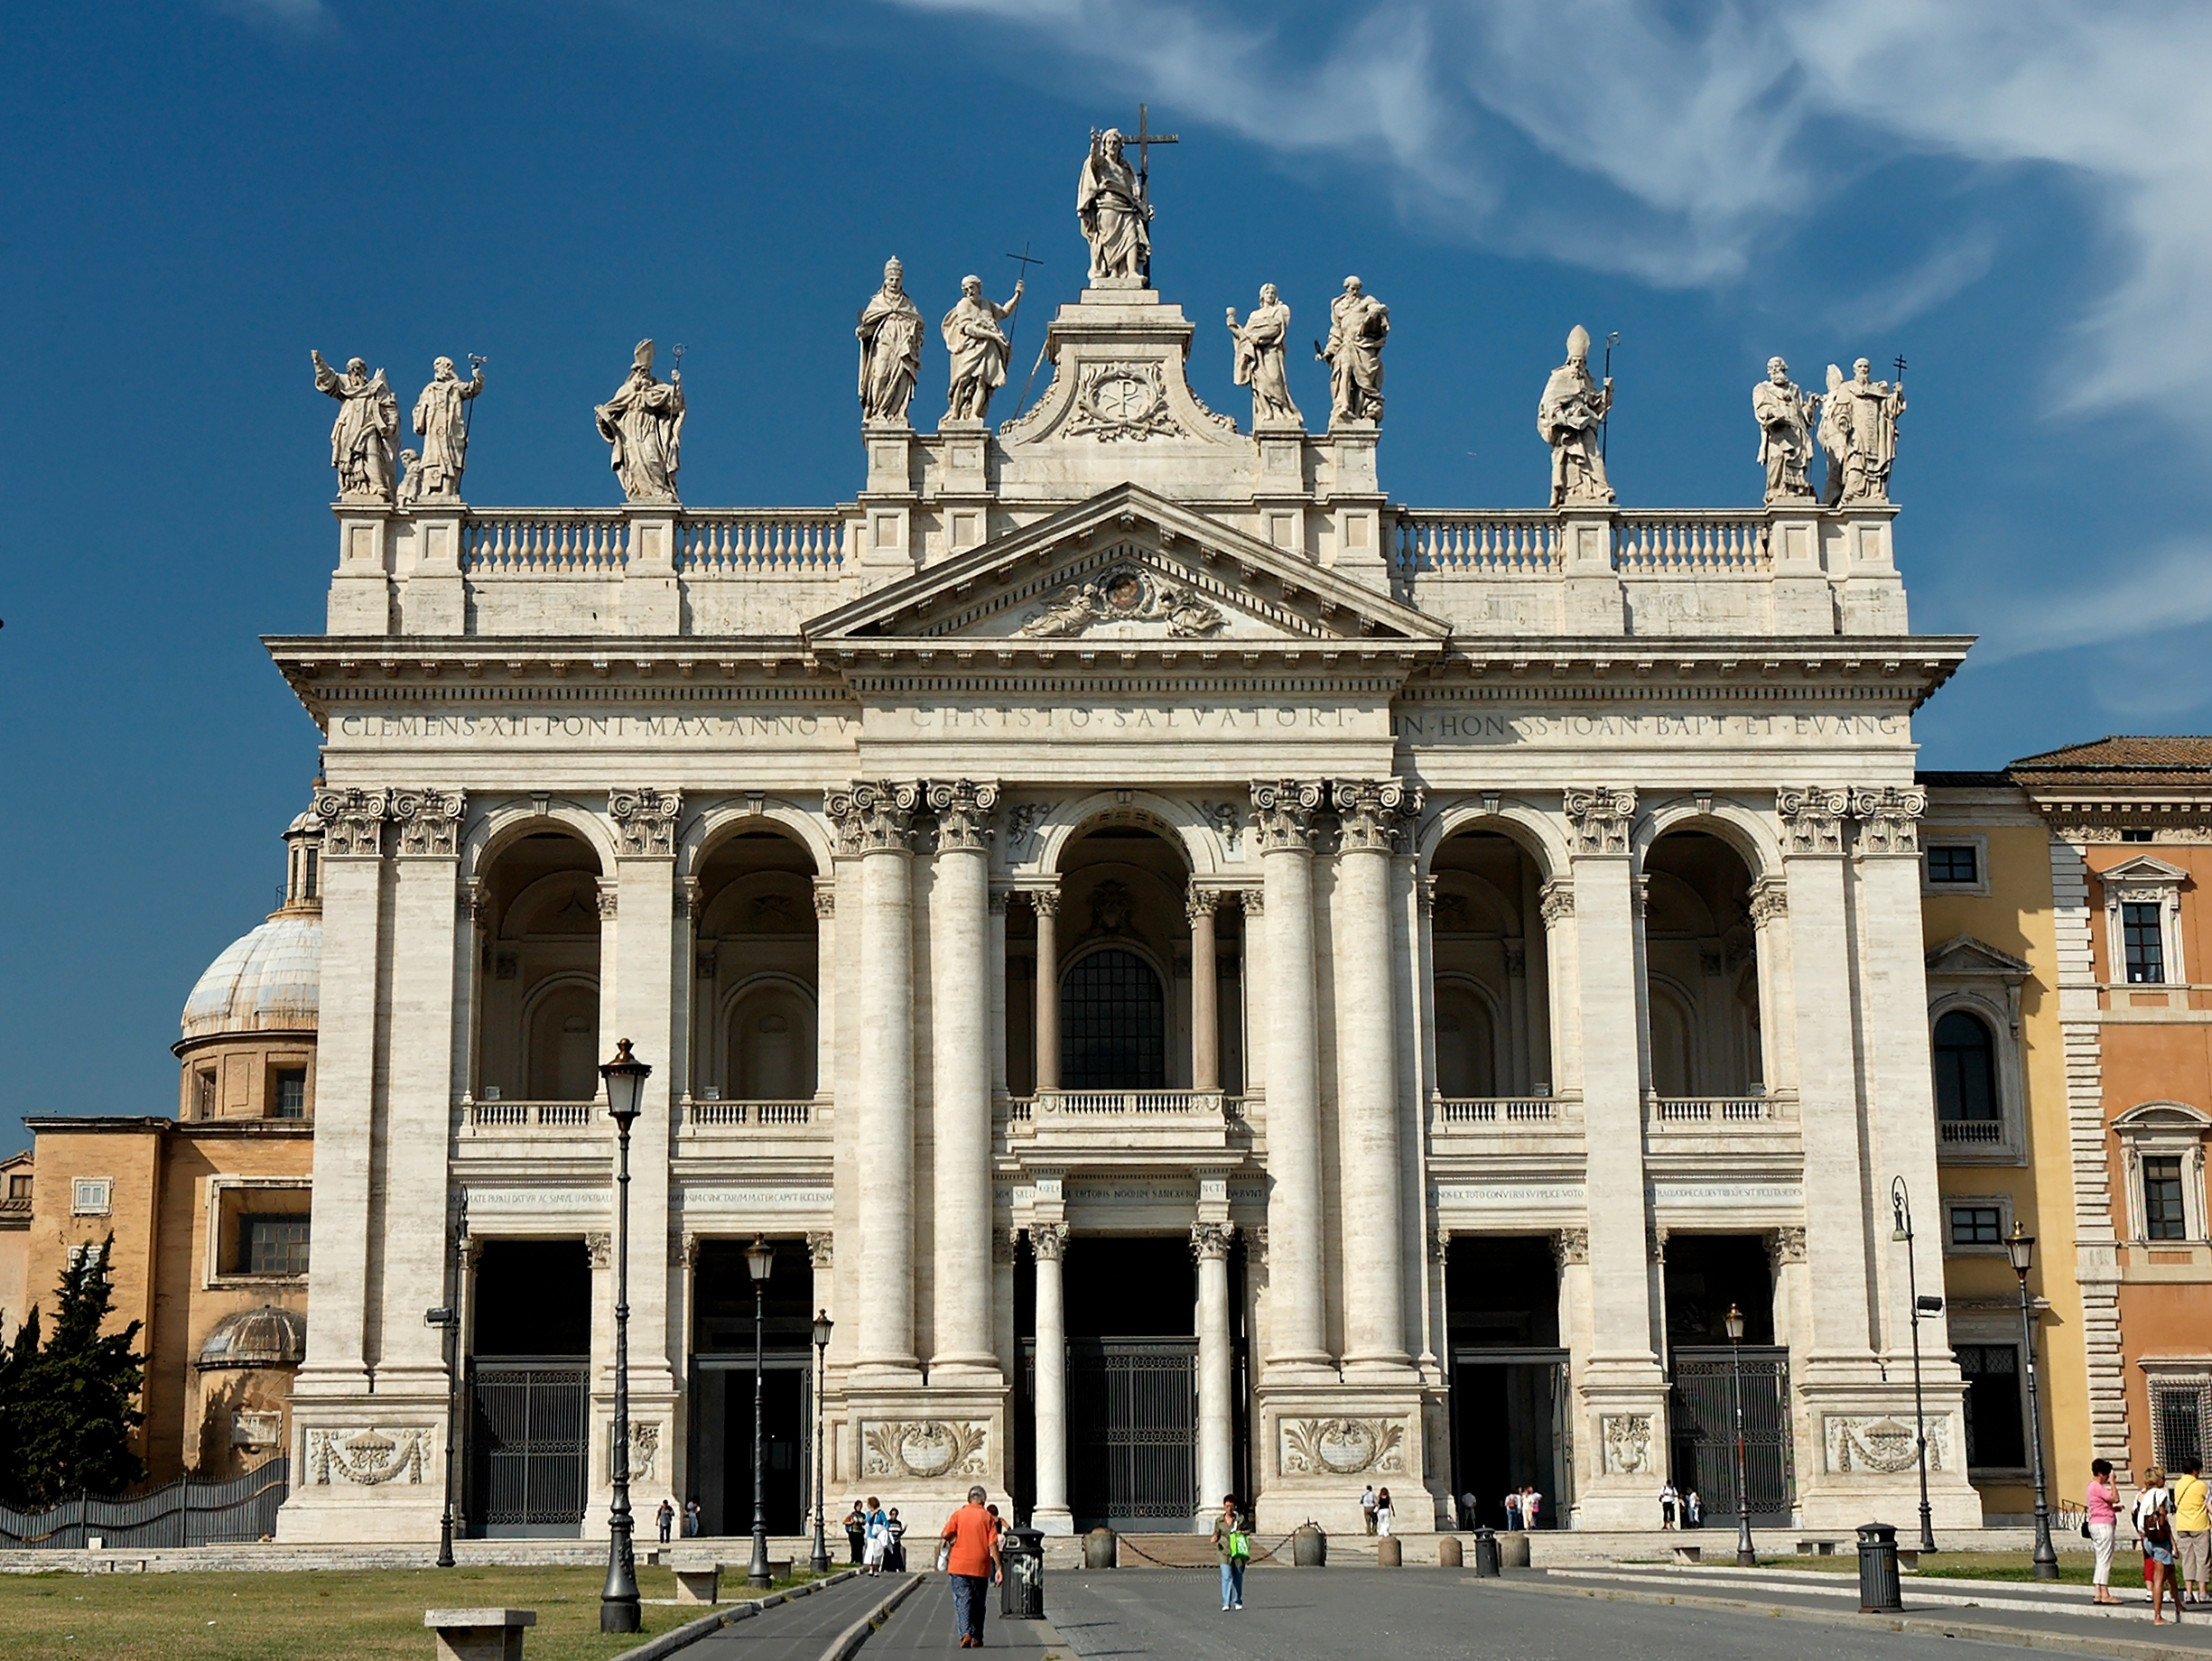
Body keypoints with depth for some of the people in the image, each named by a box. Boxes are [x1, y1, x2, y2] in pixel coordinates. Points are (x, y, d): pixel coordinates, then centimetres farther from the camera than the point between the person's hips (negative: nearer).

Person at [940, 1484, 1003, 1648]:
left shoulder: (958, 1515, 0)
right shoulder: (988, 1517, 0)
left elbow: (945, 1535, -8)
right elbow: (992, 1544, -6)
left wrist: (950, 1540, 16)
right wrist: (998, 1567, -5)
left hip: (959, 1565, -1)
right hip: (980, 1567, 1)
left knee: (962, 1600, -2)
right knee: (978, 1603, 13)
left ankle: (965, 1633, -21)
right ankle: (977, 1638, 16)